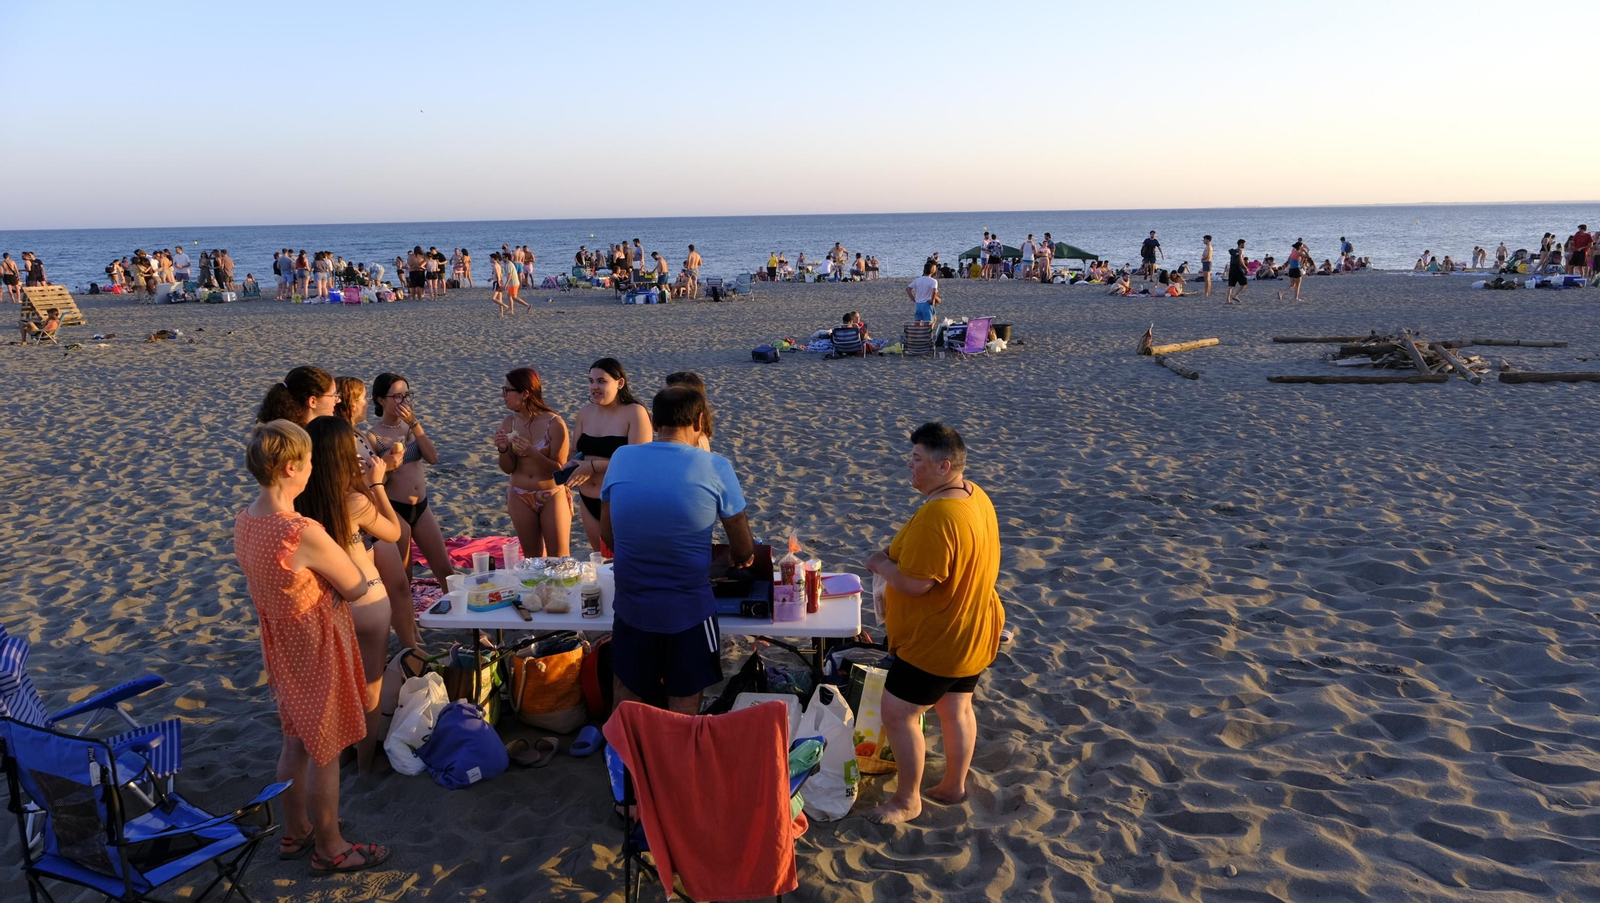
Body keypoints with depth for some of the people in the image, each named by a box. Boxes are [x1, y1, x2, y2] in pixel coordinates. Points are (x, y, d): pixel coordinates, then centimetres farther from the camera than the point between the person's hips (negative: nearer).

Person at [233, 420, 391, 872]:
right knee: (325, 752, 10)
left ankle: (295, 833, 41)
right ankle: (329, 847, 27)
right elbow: (357, 586, -19)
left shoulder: (245, 521, -5)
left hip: (282, 647, 8)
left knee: (295, 742, 24)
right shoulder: (305, 534, -32)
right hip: (319, 649, -8)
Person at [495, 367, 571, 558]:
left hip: (552, 496, -4)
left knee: (558, 559, 3)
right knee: (532, 557, 15)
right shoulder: (509, 422, -3)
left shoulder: (554, 423, -16)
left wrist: (533, 453, -28)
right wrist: (504, 450, -17)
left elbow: (559, 468, -14)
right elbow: (508, 469, 3)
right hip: (520, 498, 4)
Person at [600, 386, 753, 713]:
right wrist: (739, 557, 20)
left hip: (631, 607, 3)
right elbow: (744, 551, -4)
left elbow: (607, 534, 7)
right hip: (689, 609, -2)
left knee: (627, 700, 21)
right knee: (684, 706, 15)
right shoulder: (715, 468, -12)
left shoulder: (621, 459, -5)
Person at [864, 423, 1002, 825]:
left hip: (936, 642, -10)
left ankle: (908, 799, 17)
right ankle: (954, 786, 36)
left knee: (897, 714, 4)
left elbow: (915, 584, -31)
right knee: (957, 708, 21)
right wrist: (895, 558, 10)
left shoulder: (936, 516, -31)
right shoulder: (976, 496, 1)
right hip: (974, 632, 10)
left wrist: (880, 564, -12)